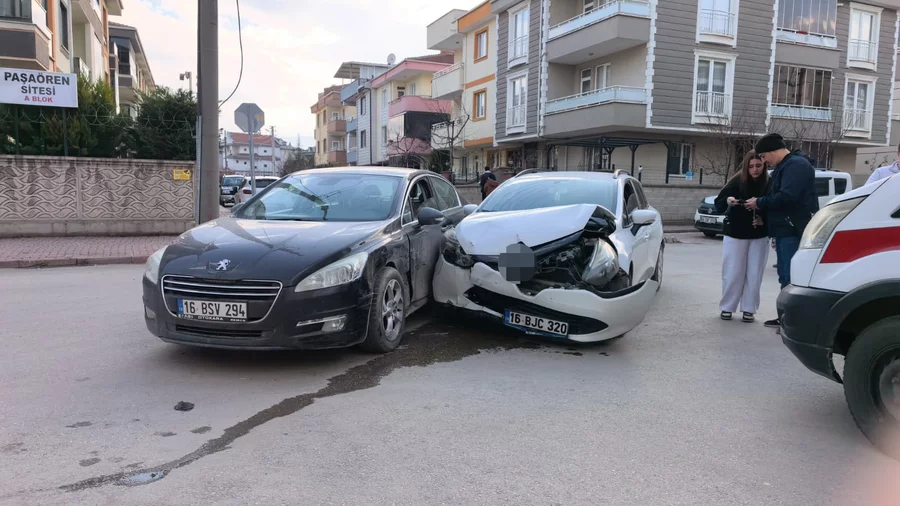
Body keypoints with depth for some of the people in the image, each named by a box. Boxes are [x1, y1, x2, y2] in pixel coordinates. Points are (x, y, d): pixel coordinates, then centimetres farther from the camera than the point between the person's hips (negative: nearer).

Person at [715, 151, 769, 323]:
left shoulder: (769, 184, -6)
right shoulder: (737, 181, -9)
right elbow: (718, 203, -13)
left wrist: (764, 220, -15)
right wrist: (727, 201, -33)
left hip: (759, 236, 1)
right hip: (735, 234, -1)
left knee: (754, 274, 4)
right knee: (733, 273, 2)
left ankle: (749, 309, 14)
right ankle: (727, 308, 13)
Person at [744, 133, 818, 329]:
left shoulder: (796, 165, -12)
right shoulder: (784, 166, 22)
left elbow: (786, 197, -24)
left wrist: (759, 203, -13)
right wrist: (760, 204, 4)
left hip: (794, 231, -11)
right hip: (785, 230, 11)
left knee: (792, 277, -10)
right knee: (786, 276, 14)